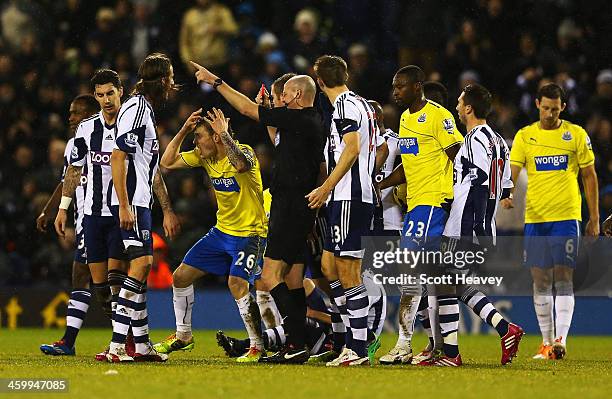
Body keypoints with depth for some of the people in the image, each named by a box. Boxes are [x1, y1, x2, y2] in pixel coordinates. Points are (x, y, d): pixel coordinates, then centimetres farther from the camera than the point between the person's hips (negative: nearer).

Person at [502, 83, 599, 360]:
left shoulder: (576, 135, 4)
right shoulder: (524, 136, 7)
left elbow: (589, 176, 8)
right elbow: (512, 170, 0)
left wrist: (594, 219, 6)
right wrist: (507, 194, -22)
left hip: (566, 216, -2)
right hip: (534, 217, 2)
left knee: (563, 279, -10)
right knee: (540, 281, 4)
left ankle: (560, 340, -16)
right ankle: (546, 341, 13)